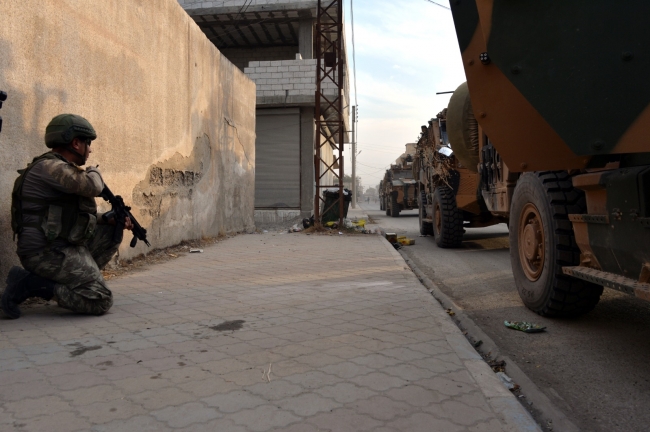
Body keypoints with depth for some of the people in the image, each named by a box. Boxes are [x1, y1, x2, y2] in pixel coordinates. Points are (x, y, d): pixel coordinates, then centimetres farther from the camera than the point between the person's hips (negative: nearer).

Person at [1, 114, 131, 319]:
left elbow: (74, 217, 20)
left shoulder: (59, 168, 17)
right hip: (47, 253, -10)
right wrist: (93, 172, -3)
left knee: (113, 232, 15)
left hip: (64, 246, 10)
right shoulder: (49, 167, -15)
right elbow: (92, 187, -27)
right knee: (101, 301, -14)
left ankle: (76, 281, 9)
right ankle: (29, 283, -8)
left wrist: (108, 219, 5)